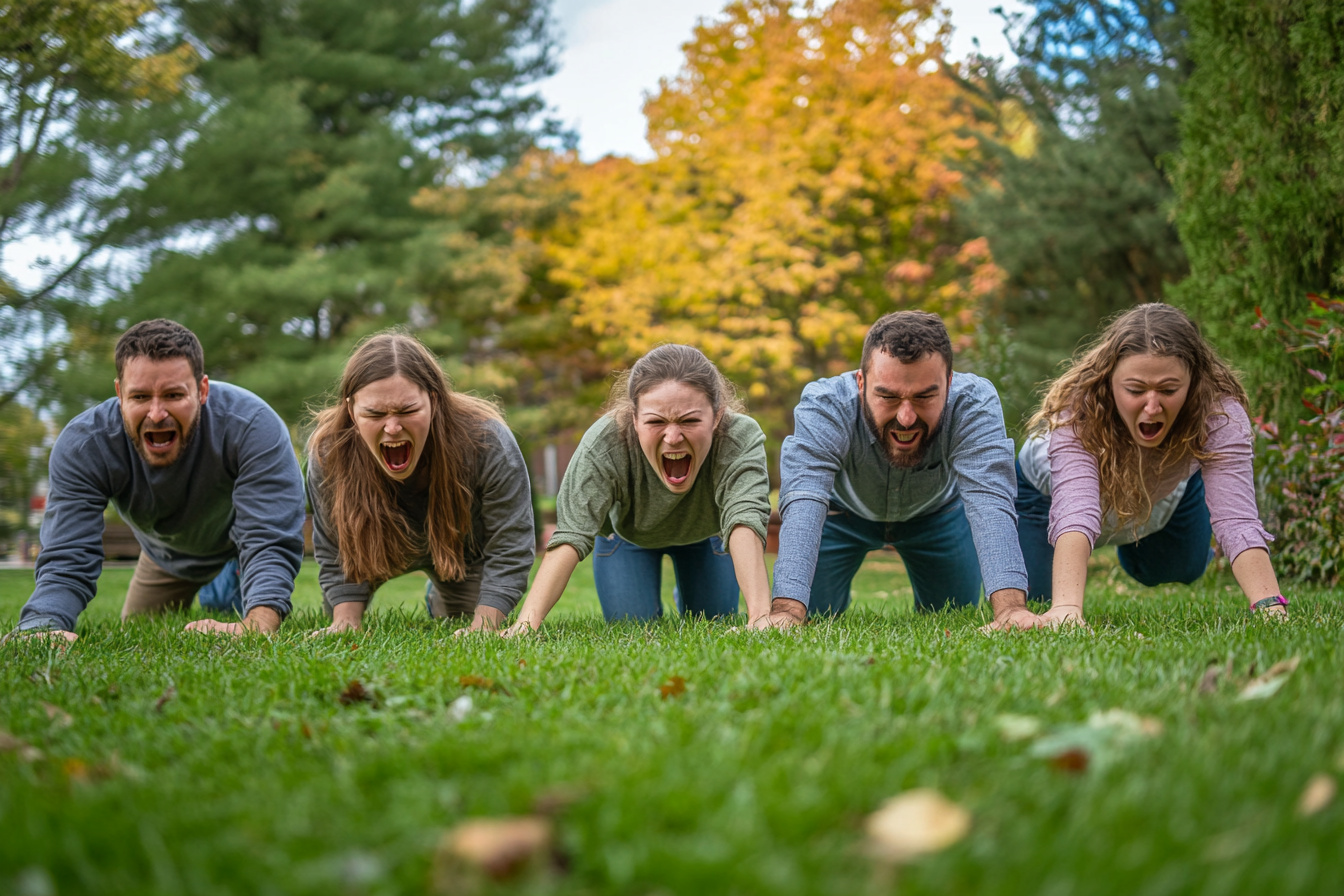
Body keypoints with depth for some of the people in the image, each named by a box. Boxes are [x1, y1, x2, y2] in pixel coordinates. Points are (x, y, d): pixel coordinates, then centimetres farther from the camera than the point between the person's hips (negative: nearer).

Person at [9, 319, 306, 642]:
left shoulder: (255, 427, -43)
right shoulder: (81, 446, -36)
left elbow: (270, 544, -49)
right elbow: (66, 563, -39)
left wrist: (255, 625, -70)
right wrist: (39, 628, -63)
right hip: (166, 554, 2)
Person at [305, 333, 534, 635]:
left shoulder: (488, 443, -42)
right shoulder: (328, 452, -35)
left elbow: (509, 551, -32)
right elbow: (336, 555, -20)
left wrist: (482, 628, -37)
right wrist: (347, 622, -30)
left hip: (465, 551, -1)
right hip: (379, 549, 1)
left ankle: (438, 598, 45)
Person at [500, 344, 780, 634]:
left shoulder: (742, 438, -43)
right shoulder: (603, 446, -43)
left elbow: (744, 523, -55)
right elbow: (571, 535, -48)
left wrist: (761, 615, -71)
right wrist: (527, 622, -62)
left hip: (705, 532, 1)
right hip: (626, 531, -1)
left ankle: (687, 598, 40)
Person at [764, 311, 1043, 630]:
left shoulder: (975, 403, -39)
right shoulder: (824, 406, -41)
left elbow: (989, 502, -49)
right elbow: (803, 505, -52)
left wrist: (1011, 605, -65)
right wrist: (785, 611, -67)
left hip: (936, 511, 1)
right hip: (844, 510, -1)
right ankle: (838, 599, 32)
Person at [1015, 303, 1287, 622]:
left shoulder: (1219, 412, -40)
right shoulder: (1078, 408, -45)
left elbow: (1237, 518, -49)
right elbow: (1075, 513, -57)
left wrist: (1270, 606, -64)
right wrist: (1066, 608, -72)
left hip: (1168, 494, 2)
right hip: (1052, 489, -2)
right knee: (1029, 601, 7)